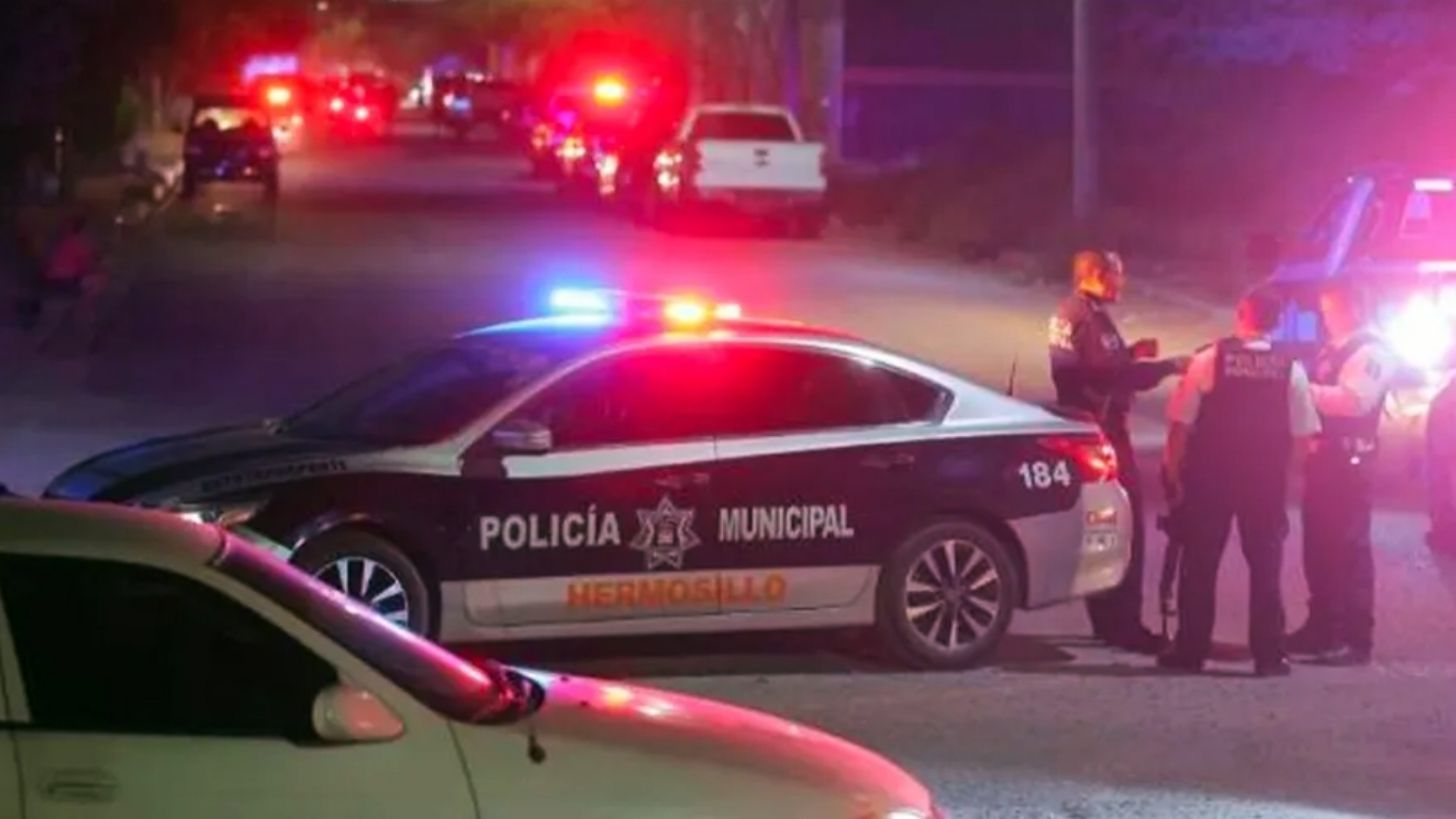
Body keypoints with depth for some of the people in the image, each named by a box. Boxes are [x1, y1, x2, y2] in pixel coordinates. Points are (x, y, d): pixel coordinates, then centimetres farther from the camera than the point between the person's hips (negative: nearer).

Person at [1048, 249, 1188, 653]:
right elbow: (1111, 373, -26)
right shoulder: (1088, 317, -16)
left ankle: (1108, 619, 20)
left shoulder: (1069, 315, 17)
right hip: (1102, 429, -11)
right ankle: (1122, 622, -11)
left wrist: (1130, 355, 9)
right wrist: (1168, 367, -21)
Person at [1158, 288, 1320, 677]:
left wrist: (1174, 474, -1)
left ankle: (1190, 650, 8)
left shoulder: (1208, 361, -9)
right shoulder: (1291, 370, -3)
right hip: (1268, 484, 1)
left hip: (1210, 478, -1)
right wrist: (1280, 470, 11)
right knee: (1265, 567, 9)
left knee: (1199, 566, 7)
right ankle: (1269, 655, 7)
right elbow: (1302, 437, -3)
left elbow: (1181, 425, -9)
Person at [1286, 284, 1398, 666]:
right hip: (1323, 457, 9)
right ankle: (1322, 628, 20)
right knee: (1319, 546, 12)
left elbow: (1354, 399, -23)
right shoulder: (1330, 351, 19)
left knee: (1348, 547, -9)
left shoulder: (1371, 353, -9)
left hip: (1350, 461, -9)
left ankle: (1355, 639, -8)